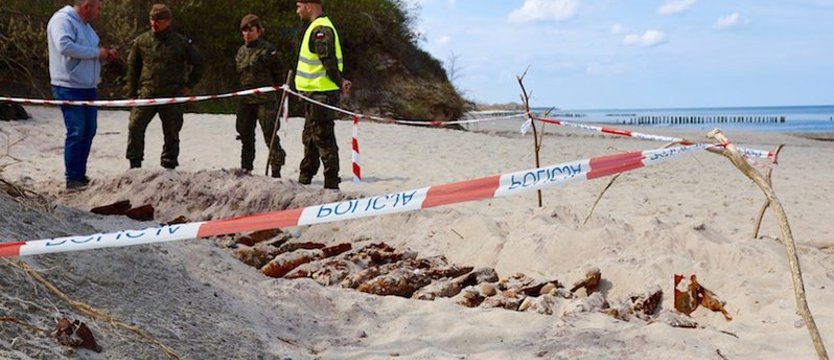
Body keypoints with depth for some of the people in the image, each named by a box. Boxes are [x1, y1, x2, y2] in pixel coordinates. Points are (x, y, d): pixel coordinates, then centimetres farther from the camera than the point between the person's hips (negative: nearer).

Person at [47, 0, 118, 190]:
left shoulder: (85, 25, 17)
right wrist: (96, 53, -21)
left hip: (88, 87, 9)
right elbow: (64, 46, -28)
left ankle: (81, 175, 22)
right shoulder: (62, 19, -12)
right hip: (69, 88, -9)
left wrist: (106, 55, 5)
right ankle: (72, 179, -2)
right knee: (76, 133, -8)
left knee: (89, 131, 12)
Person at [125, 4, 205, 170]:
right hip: (146, 93, 1)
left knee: (171, 132, 5)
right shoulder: (141, 41, 6)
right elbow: (132, 68, 12)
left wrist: (189, 85, 6)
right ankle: (135, 164, -4)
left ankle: (169, 165, 17)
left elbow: (199, 63, 12)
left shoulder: (181, 42, 2)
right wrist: (131, 94, 7)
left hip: (172, 96, 0)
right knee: (135, 126, -12)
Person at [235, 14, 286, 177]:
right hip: (245, 100, 7)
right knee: (245, 134, 11)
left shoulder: (268, 49, -5)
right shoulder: (241, 51, 14)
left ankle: (276, 169, -6)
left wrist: (271, 91, -4)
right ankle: (246, 168, 21)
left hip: (265, 99, -7)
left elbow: (277, 73, -3)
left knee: (270, 134, -9)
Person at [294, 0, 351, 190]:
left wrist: (340, 82, -20)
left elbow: (329, 62, -22)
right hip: (314, 92, 11)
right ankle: (304, 180, 29)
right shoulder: (317, 28, 18)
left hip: (321, 94, -11)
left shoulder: (320, 29, -17)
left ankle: (331, 184, -4)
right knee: (310, 137, 18)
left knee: (323, 138, -8)